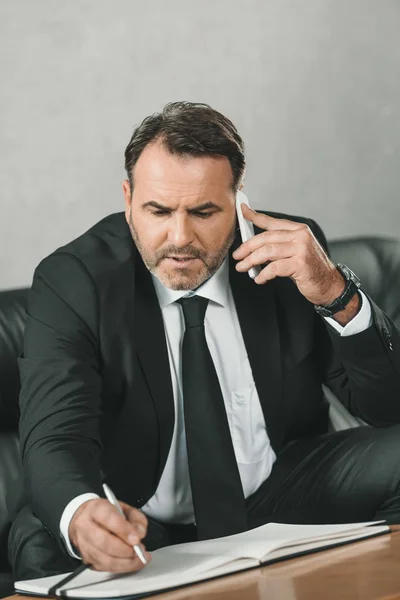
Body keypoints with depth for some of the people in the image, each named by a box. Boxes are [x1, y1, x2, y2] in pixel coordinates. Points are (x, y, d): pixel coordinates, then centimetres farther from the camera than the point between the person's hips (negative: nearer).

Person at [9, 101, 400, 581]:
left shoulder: (291, 253, -5)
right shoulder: (72, 281, -11)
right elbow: (54, 440, -24)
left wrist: (335, 294, -23)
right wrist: (80, 516, -48)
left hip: (283, 509, 3)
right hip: (142, 532, -3)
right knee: (41, 546, -33)